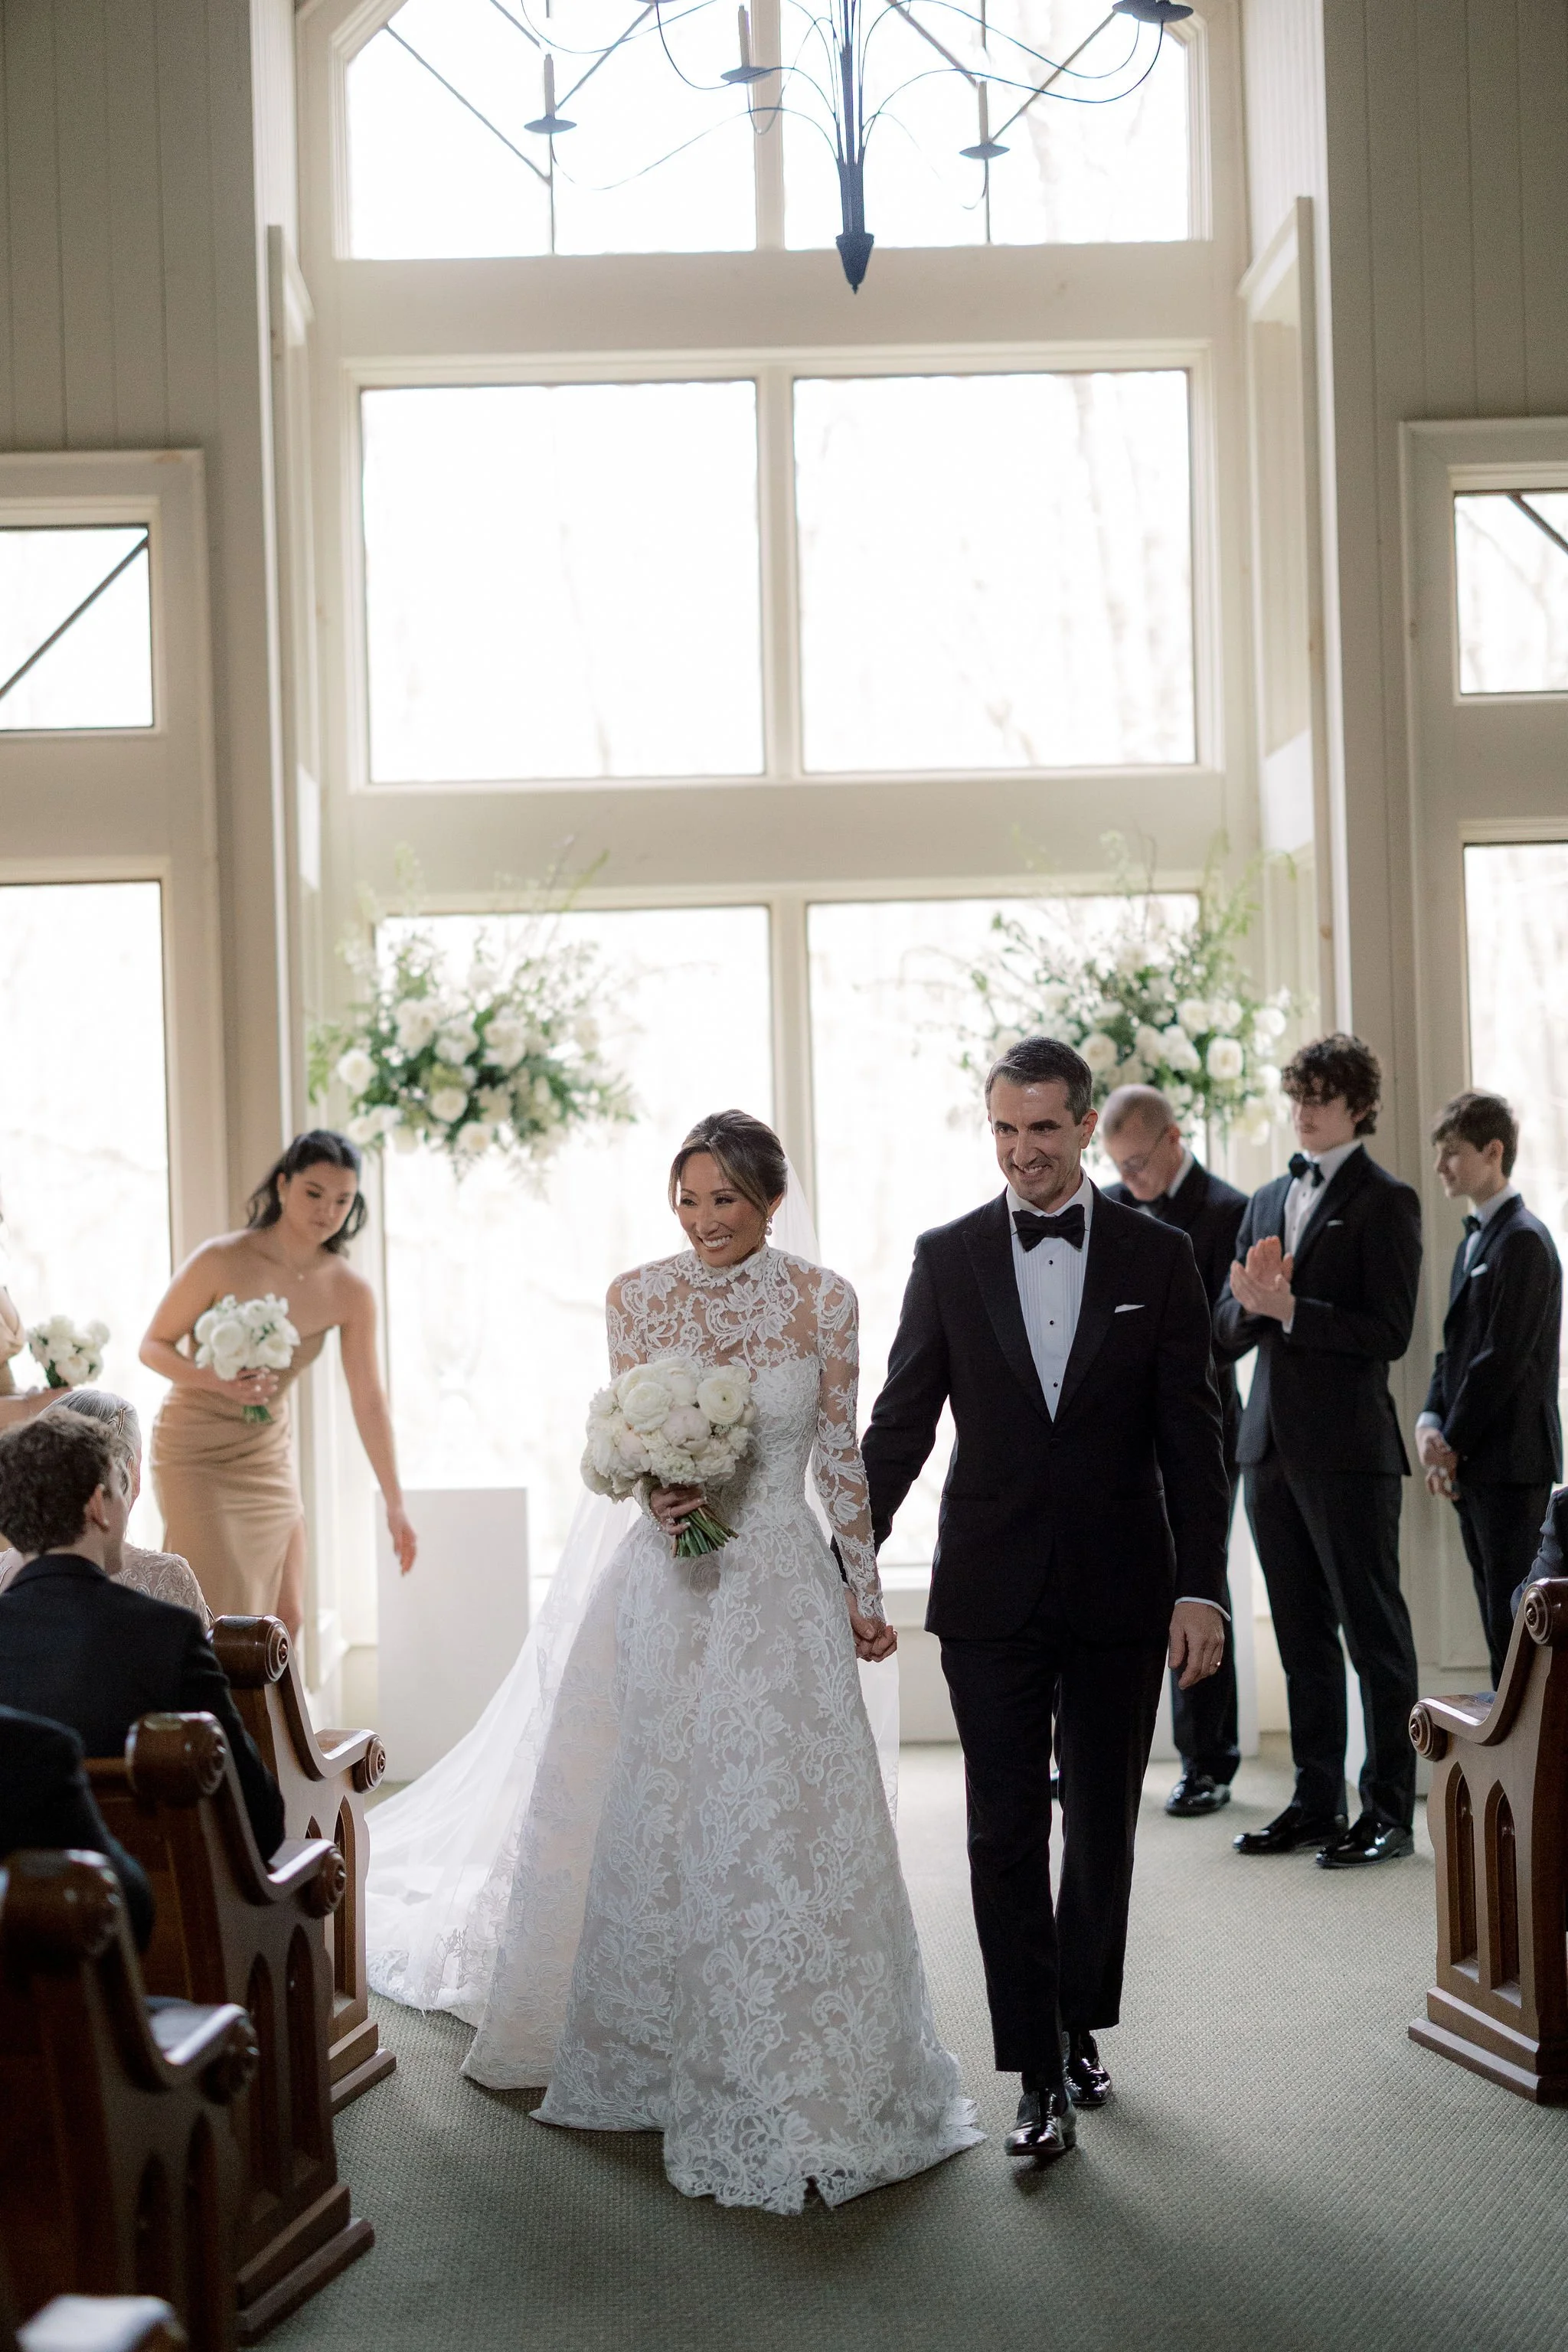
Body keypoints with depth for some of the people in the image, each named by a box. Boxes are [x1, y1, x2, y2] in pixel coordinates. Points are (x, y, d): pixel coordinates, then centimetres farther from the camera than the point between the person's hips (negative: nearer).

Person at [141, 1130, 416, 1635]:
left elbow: (368, 1401, -3)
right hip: (195, 1455, -5)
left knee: (285, 1617, 5)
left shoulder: (350, 1294, -9)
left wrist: (395, 1504, -1)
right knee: (228, 1616, -12)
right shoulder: (221, 1261, -19)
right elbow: (154, 1346, -10)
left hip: (268, 1456, 5)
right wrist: (218, 1381, -28)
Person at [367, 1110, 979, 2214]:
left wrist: (866, 1588, 4)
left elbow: (840, 1454, 4)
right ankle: (666, 2050, 21)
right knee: (659, 1819, 5)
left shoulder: (821, 1298, -1)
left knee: (791, 1819, -1)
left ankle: (800, 2072, 12)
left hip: (784, 1587, -1)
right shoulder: (641, 1295, 1)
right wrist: (653, 1490, -18)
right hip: (669, 1584, 1)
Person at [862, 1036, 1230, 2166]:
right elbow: (900, 1425, 4)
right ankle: (1040, 2073, 3)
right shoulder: (948, 1257, 2)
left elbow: (1192, 1433, 0)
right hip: (992, 1594, 0)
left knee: (1102, 1826, 11)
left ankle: (1080, 2025, 30)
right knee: (1006, 1834, -2)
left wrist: (1201, 1588, -7)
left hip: (1122, 1593, 0)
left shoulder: (1157, 1254, 0)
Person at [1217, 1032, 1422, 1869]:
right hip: (1272, 1444, 7)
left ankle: (1388, 1809, 5)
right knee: (1301, 1635, 12)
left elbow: (1388, 1332, -12)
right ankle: (1315, 1802, 19)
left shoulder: (1385, 1202, -4)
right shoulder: (1267, 1201, 16)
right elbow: (1229, 1328, 16)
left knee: (1374, 1630, -1)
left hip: (1348, 1446, -7)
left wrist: (1289, 1308, -17)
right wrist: (1250, 1303, -6)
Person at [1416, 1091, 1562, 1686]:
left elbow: (1504, 1358, -16)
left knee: (1515, 1623, -8)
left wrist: (1455, 1444, -11)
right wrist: (1430, 1424, 3)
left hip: (1510, 1462, -9)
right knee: (1498, 1625, 9)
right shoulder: (1472, 1243, 19)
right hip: (1470, 1468, 9)